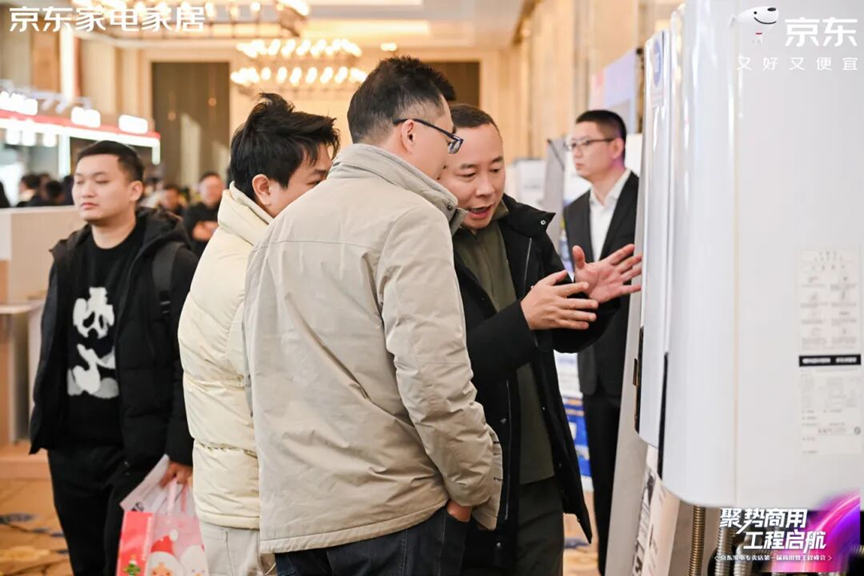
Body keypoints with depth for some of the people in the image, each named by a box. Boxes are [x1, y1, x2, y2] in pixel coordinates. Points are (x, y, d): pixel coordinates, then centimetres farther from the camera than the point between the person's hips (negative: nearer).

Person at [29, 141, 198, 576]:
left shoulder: (172, 263, -11)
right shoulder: (66, 260, 10)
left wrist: (182, 448, -17)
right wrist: (44, 414, 13)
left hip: (138, 449, -6)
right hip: (70, 446, 6)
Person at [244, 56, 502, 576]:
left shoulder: (284, 224, 13)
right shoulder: (410, 217, -11)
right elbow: (433, 378, -20)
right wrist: (474, 484, -7)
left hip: (291, 513, 7)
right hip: (391, 511, -7)